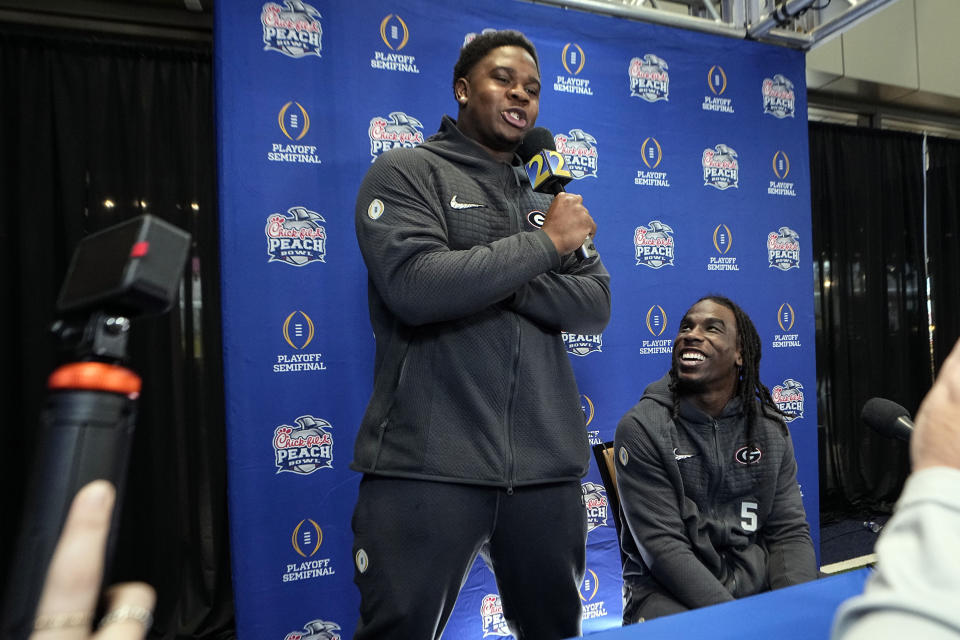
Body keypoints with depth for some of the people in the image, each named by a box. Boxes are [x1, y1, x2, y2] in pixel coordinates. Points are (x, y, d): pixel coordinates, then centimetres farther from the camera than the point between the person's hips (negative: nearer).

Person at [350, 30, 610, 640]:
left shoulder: (547, 198, 16)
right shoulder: (407, 172, 1)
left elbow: (596, 307, 4)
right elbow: (415, 286, -17)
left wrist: (497, 279, -11)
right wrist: (545, 244, -12)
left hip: (547, 467, 5)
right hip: (429, 466, -5)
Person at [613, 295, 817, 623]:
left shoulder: (771, 428, 5)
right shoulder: (640, 428, -10)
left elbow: (790, 532, 4)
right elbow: (664, 547, -14)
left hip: (756, 587, 5)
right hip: (669, 595, -4)